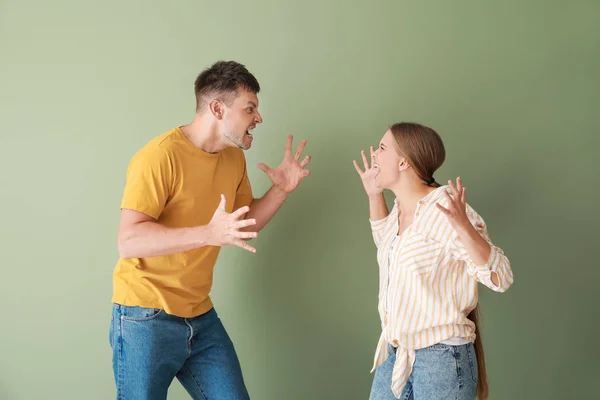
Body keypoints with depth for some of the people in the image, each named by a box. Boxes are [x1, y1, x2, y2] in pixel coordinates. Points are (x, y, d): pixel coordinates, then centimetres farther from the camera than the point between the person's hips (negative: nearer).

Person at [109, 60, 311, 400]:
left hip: (201, 317, 7)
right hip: (146, 318, -6)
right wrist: (208, 234, -35)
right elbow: (129, 242, -25)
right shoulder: (159, 156, -17)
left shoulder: (235, 159, 7)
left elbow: (245, 226, 18)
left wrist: (281, 190, 1)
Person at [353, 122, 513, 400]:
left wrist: (464, 226, -38)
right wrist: (374, 195, 17)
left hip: (441, 357, -7)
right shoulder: (401, 208, 5)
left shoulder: (447, 209, -19)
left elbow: (501, 278, -24)